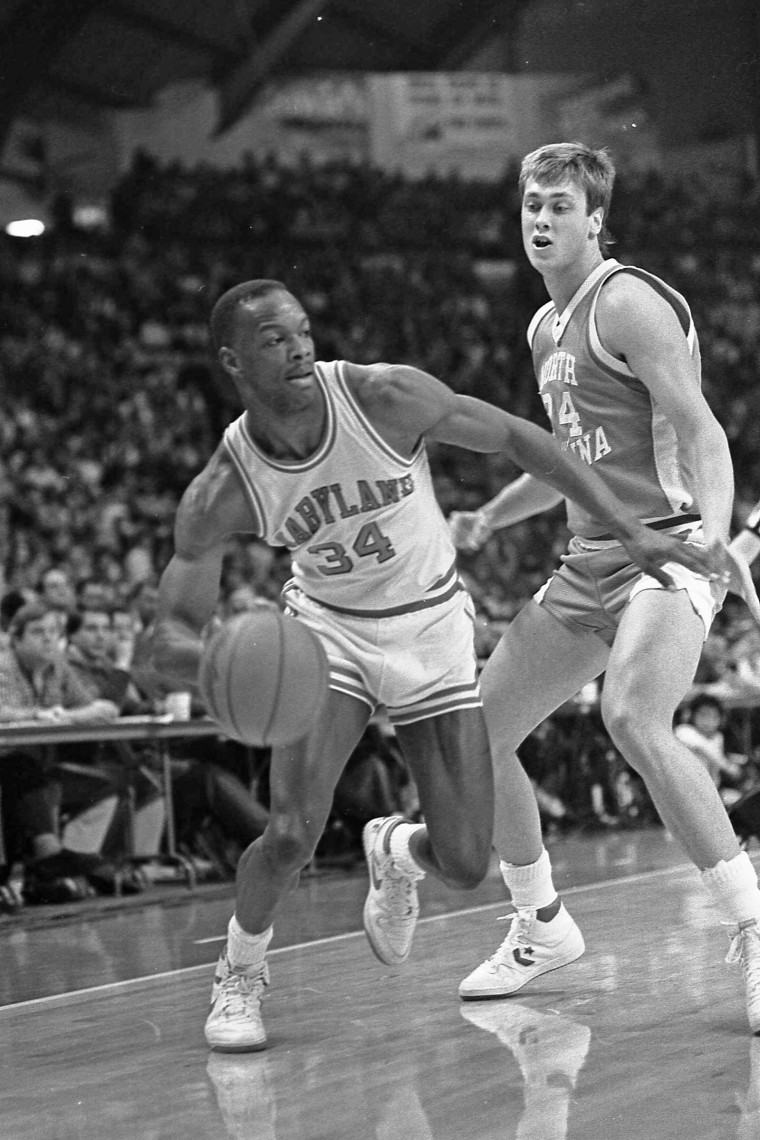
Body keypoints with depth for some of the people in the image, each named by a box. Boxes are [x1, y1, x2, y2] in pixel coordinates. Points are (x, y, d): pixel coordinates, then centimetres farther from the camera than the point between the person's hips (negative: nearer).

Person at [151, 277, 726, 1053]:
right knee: (291, 834, -22)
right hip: (329, 628, -1)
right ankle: (238, 976, 9)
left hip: (431, 626, 1)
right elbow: (170, 643, -20)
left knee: (466, 865, -5)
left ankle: (397, 851, 35)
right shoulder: (221, 494, -21)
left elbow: (516, 439, -12)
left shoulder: (382, 397, -24)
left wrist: (631, 531, -14)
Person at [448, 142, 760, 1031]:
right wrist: (485, 521, 20)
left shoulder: (628, 304, -10)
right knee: (475, 734, 7)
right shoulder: (546, 327, 17)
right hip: (589, 561, 9)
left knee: (634, 720, -33)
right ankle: (542, 927, 26)